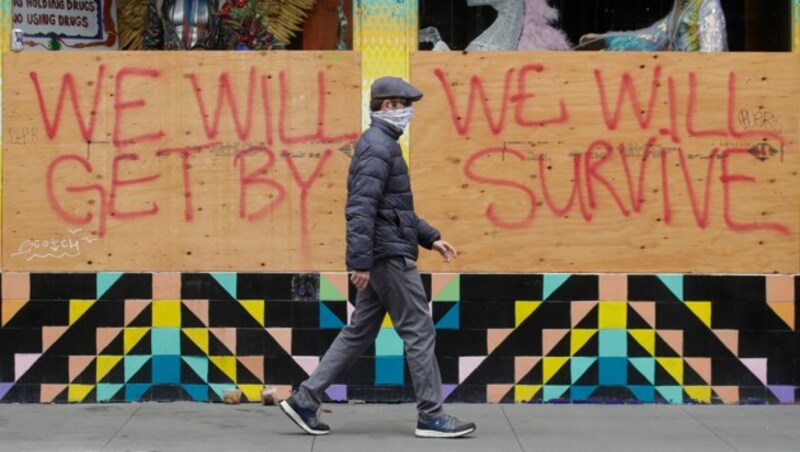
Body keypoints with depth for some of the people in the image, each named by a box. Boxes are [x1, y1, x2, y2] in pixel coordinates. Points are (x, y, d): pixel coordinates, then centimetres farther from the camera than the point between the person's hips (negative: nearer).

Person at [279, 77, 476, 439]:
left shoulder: (382, 144, 19)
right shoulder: (378, 147, -14)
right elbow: (360, 209, -22)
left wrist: (430, 237, 23)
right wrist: (360, 261, -25)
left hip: (383, 258, 10)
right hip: (389, 256, -10)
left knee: (359, 333, 11)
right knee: (419, 331, -4)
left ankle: (305, 400, 11)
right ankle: (431, 416, 2)